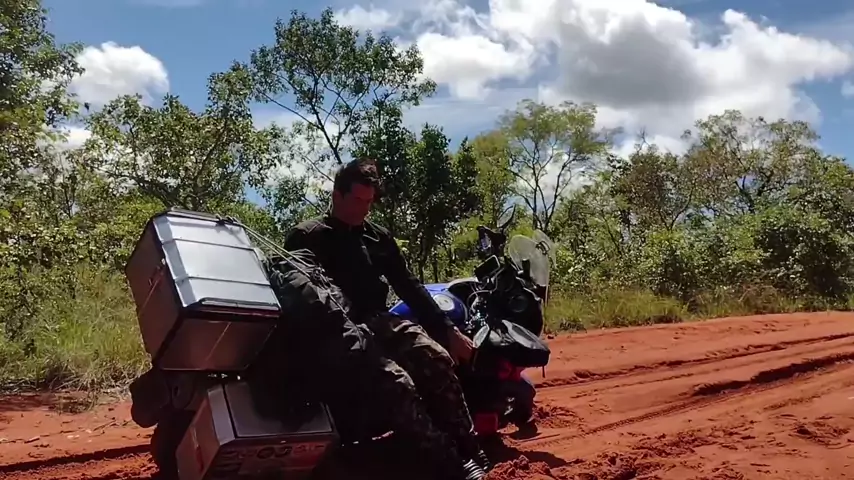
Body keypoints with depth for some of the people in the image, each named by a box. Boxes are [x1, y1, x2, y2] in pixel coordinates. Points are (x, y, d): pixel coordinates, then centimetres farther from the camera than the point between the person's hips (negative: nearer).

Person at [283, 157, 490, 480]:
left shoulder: (379, 237, 19)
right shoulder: (306, 238, 3)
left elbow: (409, 287, 17)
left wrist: (448, 330, 8)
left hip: (379, 322, 5)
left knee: (438, 358, -23)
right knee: (398, 383, -31)